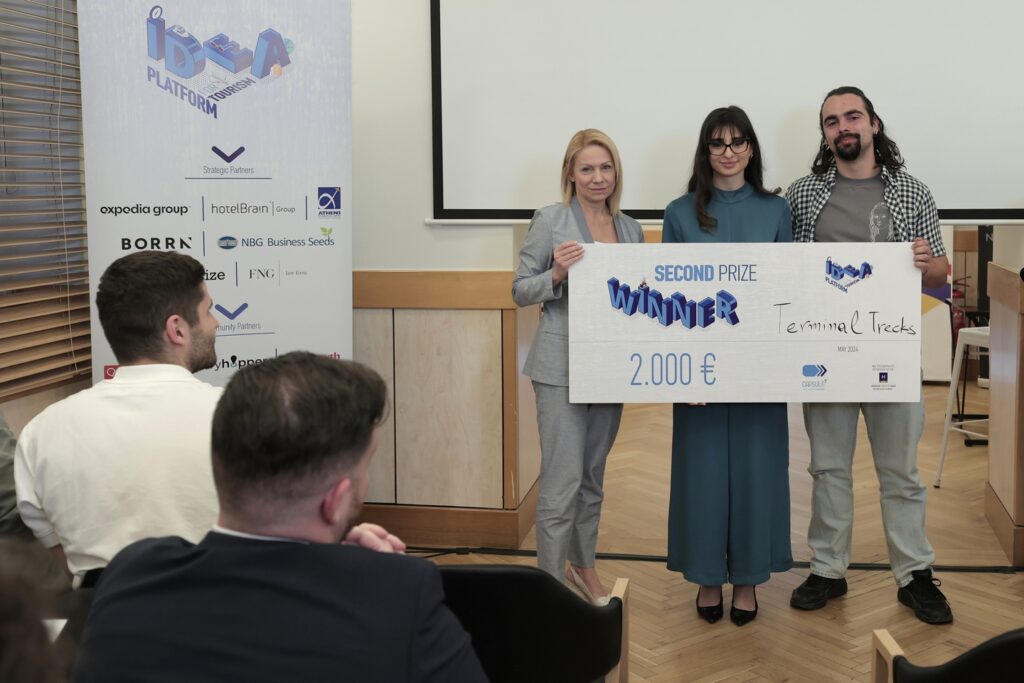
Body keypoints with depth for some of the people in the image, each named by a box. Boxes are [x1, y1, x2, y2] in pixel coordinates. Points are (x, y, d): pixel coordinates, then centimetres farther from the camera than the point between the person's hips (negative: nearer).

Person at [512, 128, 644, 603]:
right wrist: (557, 274, -21)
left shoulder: (630, 228, 10)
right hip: (562, 367, -5)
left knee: (594, 477, 17)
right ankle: (551, 584, 4)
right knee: (563, 483, -7)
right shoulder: (550, 221, -5)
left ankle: (583, 565, 33)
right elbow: (520, 292, -3)